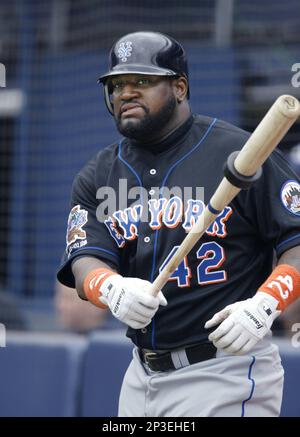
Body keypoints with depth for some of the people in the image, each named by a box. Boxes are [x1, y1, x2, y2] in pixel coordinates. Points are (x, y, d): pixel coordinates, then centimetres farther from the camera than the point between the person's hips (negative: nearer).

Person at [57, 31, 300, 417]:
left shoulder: (239, 152, -6)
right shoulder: (97, 176, 9)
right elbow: (85, 266, -3)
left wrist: (262, 306, -25)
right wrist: (114, 289, -26)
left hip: (224, 378, -6)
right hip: (142, 377, 6)